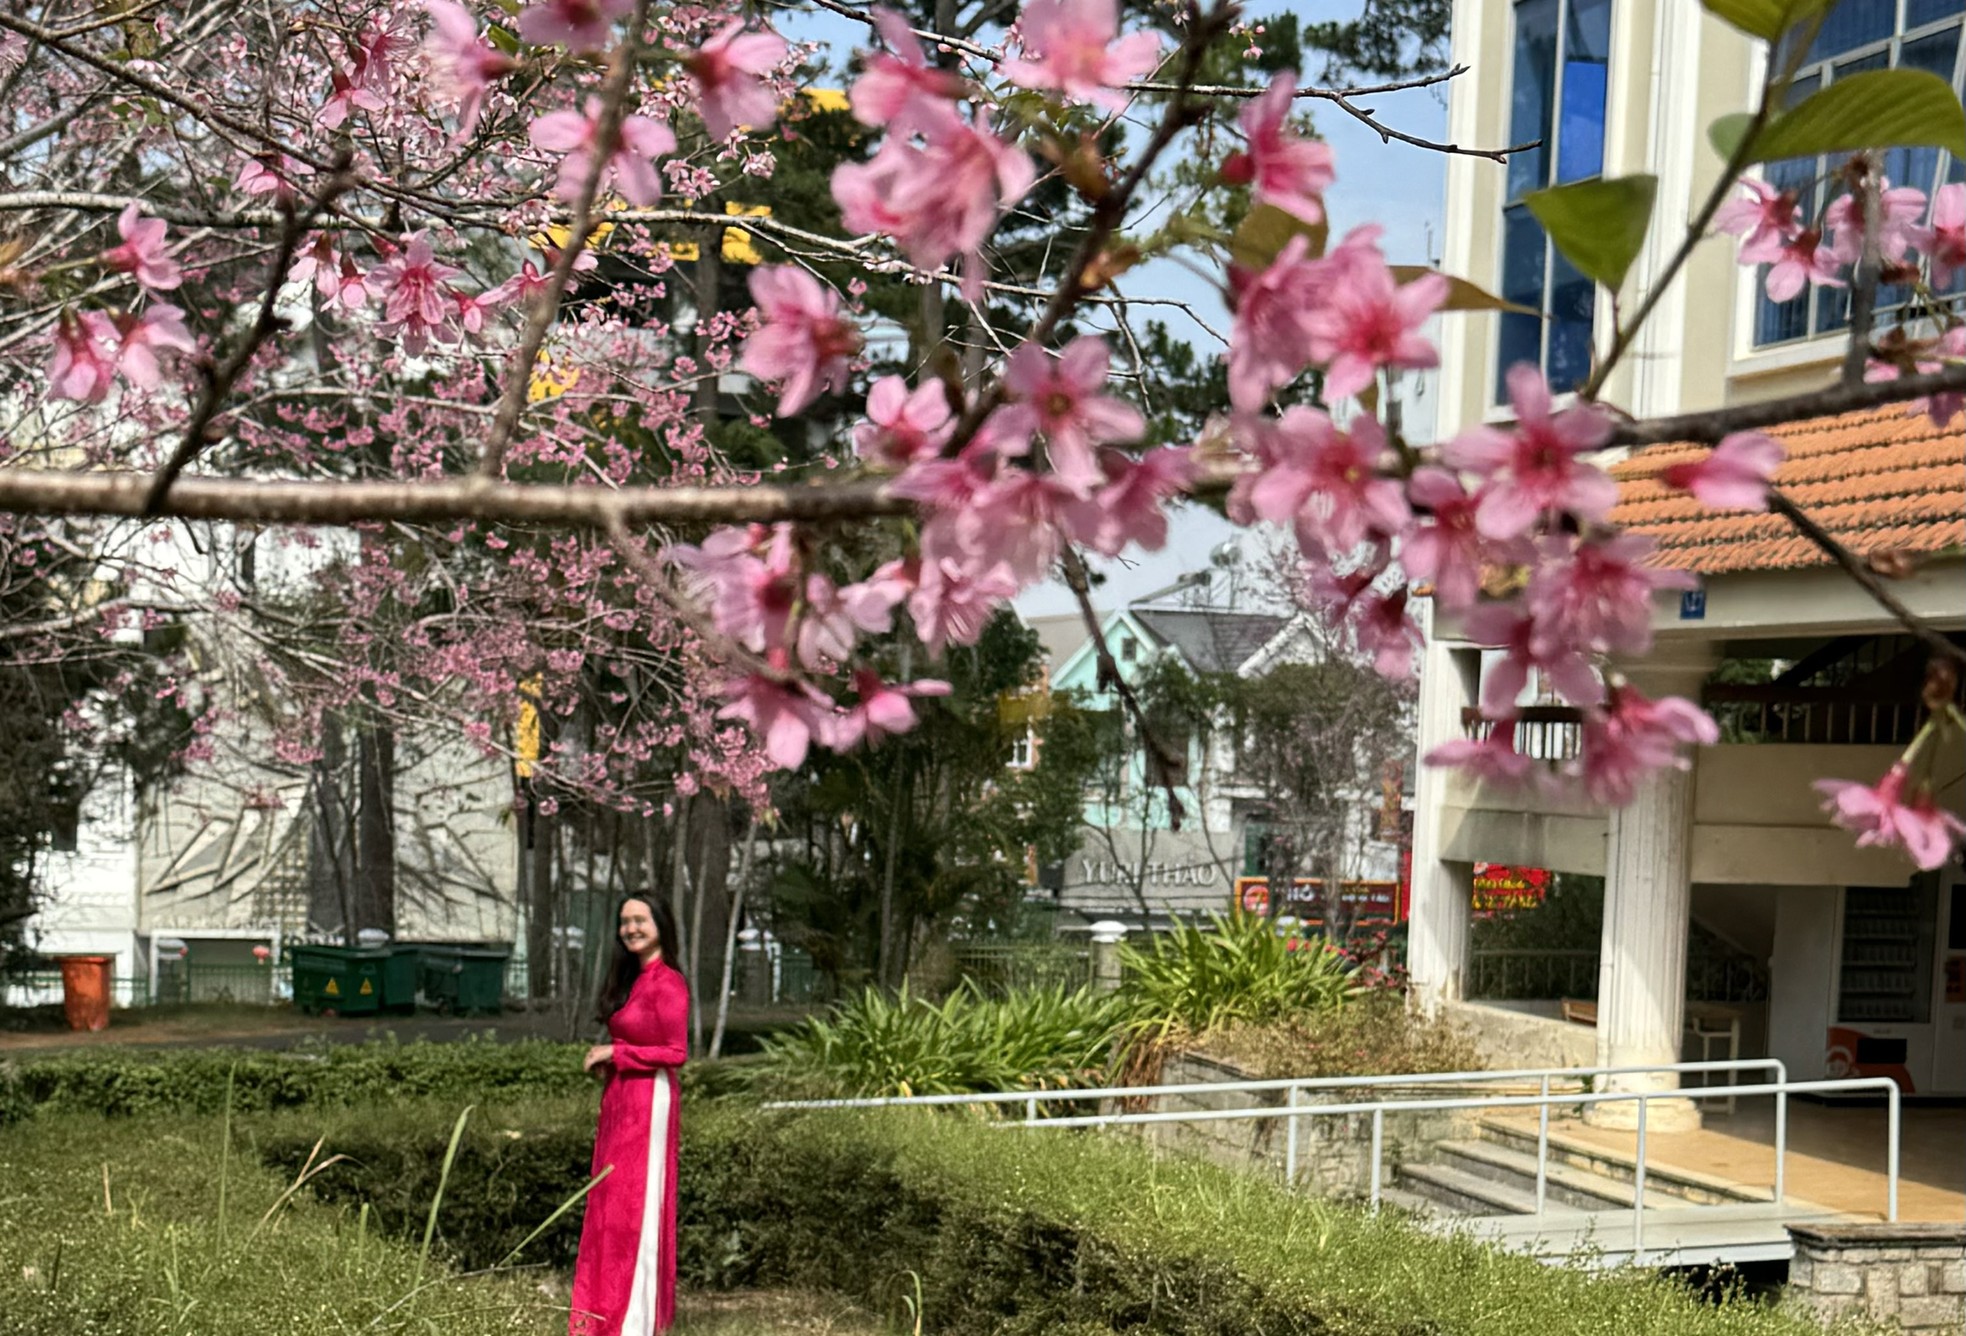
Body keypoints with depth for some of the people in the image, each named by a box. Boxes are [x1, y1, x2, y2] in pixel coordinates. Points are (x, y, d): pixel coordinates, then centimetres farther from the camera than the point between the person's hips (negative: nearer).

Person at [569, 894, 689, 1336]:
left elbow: (676, 1052, -18)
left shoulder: (668, 983, -14)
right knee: (614, 1203, 12)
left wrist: (615, 1052, -14)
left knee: (637, 1203, -4)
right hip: (620, 1101, 9)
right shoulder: (631, 978, 14)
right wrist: (605, 1059, 3)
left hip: (648, 1102, -9)